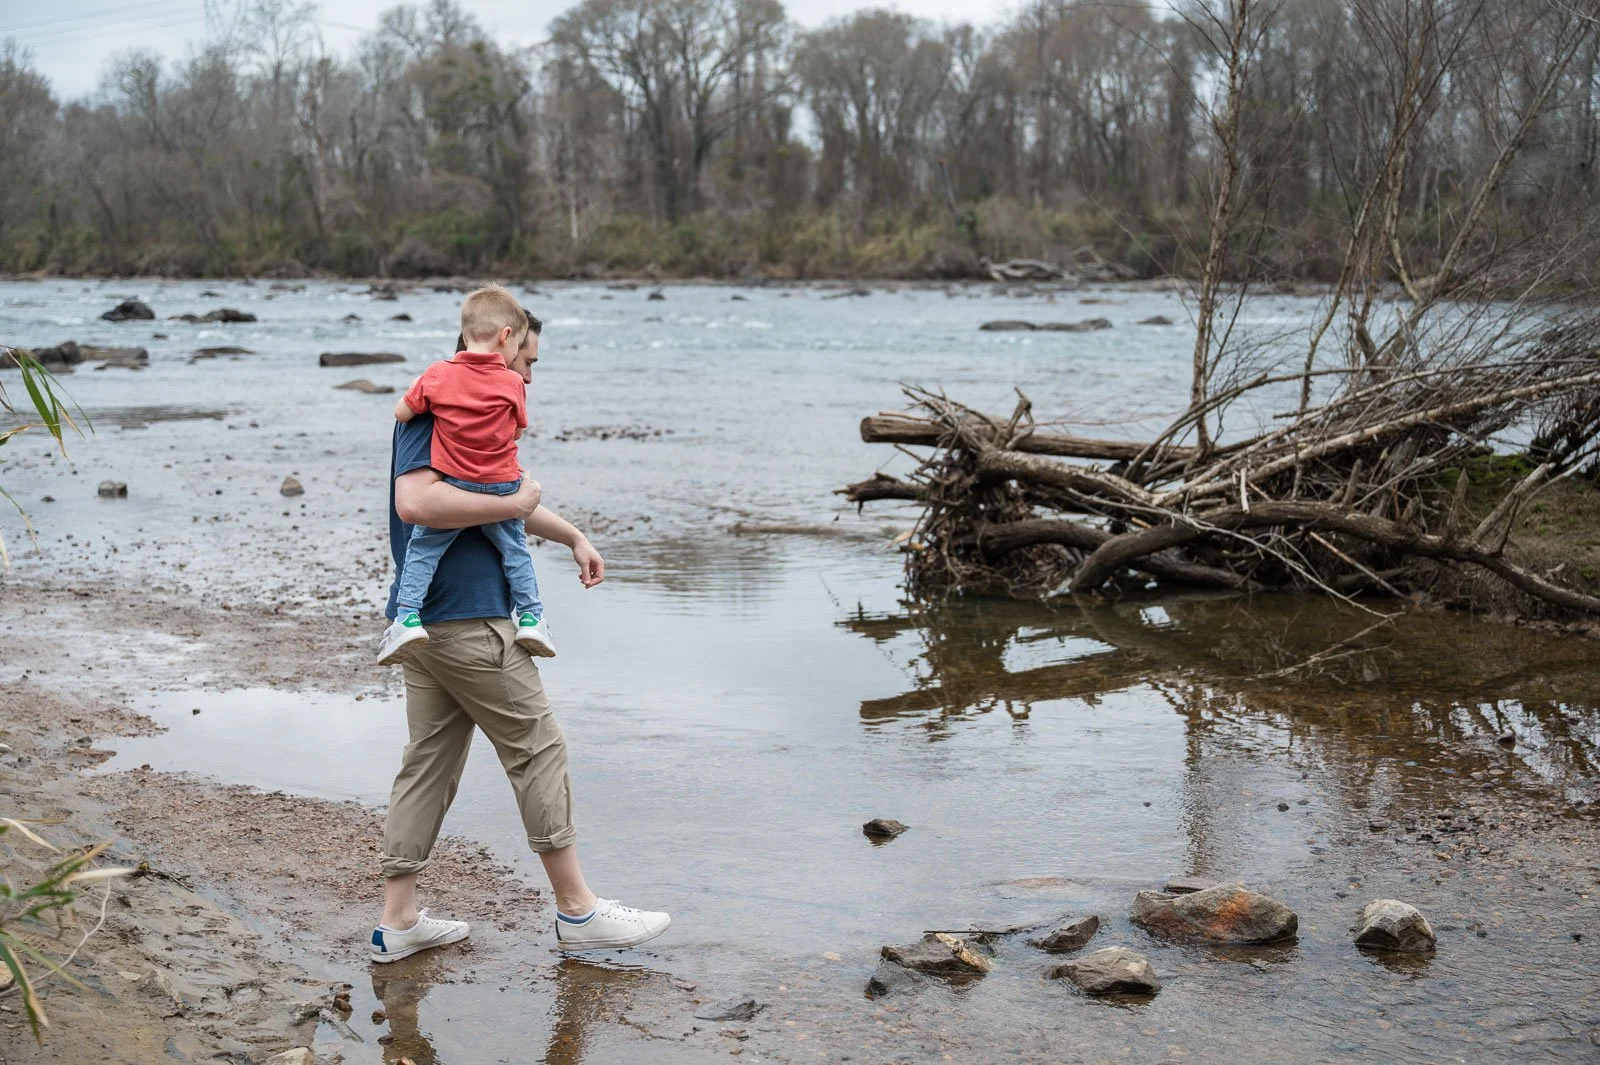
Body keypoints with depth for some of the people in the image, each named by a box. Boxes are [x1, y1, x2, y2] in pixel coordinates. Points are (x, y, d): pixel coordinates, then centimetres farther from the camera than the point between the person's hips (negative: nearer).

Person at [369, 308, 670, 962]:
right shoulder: (436, 411, -14)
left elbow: (508, 491, 34)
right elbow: (415, 501, -30)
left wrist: (573, 538, 30)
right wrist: (512, 504, -21)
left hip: (424, 622, 11)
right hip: (465, 619, -10)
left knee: (430, 760, 11)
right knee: (538, 749, -2)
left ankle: (398, 921, 15)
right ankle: (578, 912, 6)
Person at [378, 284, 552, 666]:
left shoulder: (438, 374, -6)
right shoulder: (513, 383, -7)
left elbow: (401, 412, 1)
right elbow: (519, 430, 6)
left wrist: (417, 389, 20)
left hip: (452, 489, 0)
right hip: (502, 488, 0)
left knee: (422, 547, 10)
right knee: (515, 548, 18)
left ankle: (407, 616, -1)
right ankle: (530, 616, 16)